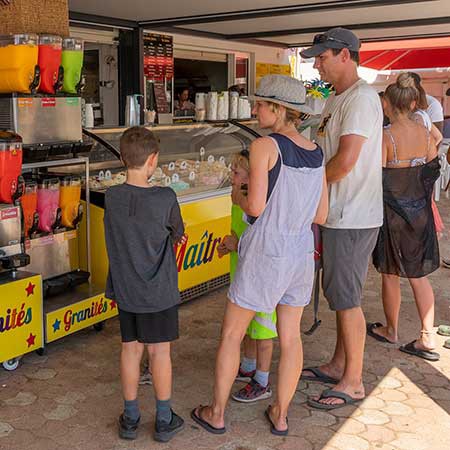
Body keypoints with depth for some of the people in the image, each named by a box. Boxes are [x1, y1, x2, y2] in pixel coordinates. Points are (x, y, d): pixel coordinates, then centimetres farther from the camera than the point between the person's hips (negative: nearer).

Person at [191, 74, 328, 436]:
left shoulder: (264, 146, -15)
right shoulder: (316, 153, 4)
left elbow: (255, 207, -19)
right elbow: (320, 216, 5)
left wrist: (237, 196, 2)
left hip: (265, 255, -6)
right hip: (301, 252, 6)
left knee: (231, 334, 11)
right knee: (290, 336, 16)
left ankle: (217, 414, 23)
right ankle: (280, 416, 28)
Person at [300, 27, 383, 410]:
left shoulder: (361, 98, -16)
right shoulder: (335, 100, 16)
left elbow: (344, 162, -24)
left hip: (353, 218, -10)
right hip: (338, 215, 10)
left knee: (346, 299, -2)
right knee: (339, 294, 17)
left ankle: (353, 383, 10)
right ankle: (338, 365, 32)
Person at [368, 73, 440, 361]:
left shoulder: (385, 137, -19)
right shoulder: (425, 134, -2)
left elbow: (377, 180, -18)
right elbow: (433, 171, 6)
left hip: (392, 211, -5)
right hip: (420, 213, 5)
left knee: (391, 276, 12)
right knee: (419, 276, 14)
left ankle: (391, 331, 29)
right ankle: (428, 338, 16)